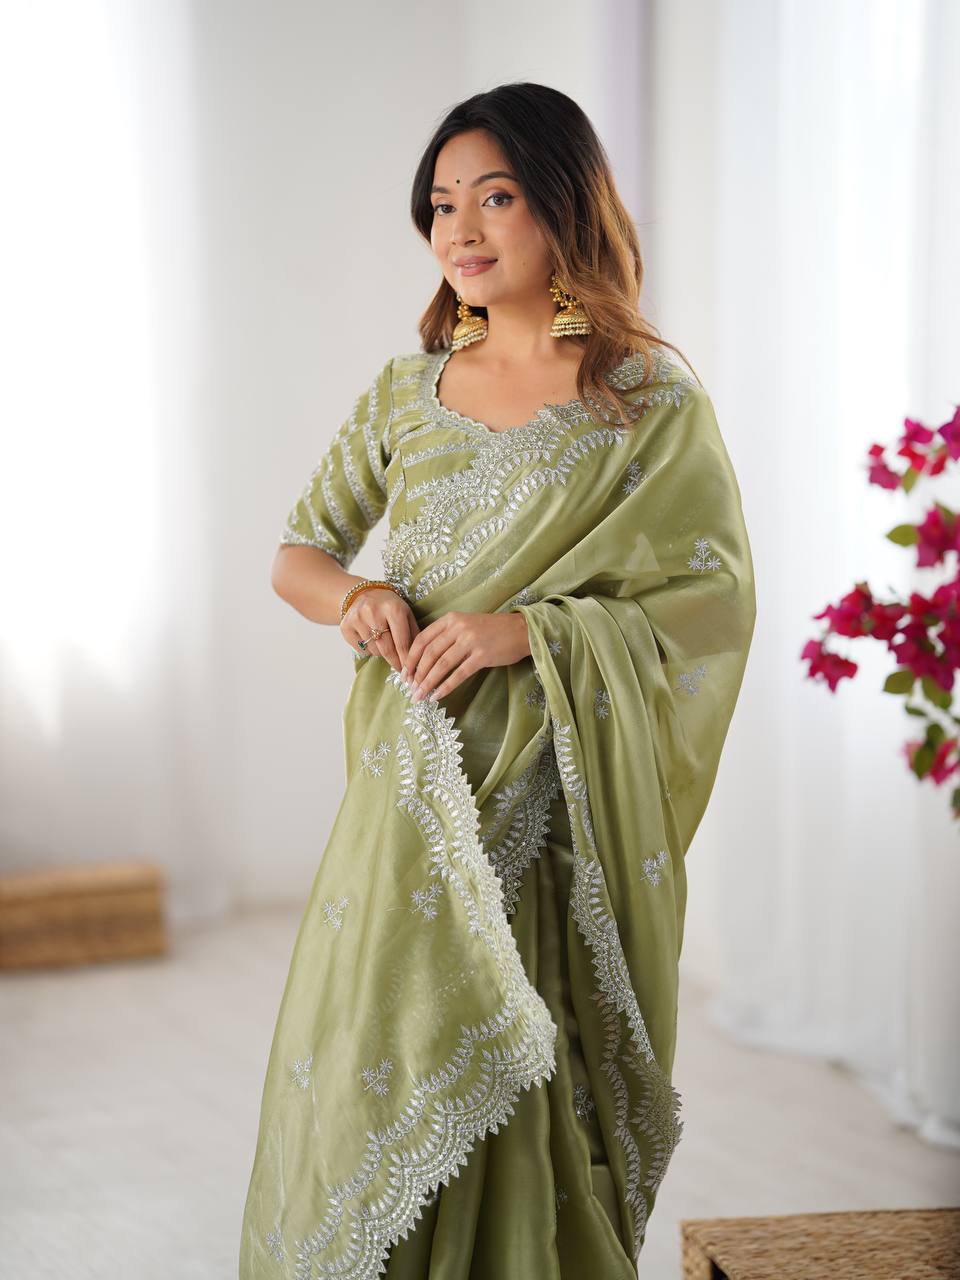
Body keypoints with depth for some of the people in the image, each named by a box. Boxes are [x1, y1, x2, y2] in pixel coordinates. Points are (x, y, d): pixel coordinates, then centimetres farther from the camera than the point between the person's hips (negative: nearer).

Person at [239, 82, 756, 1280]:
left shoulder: (651, 398, -3)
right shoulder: (403, 392, 9)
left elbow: (717, 598, -7)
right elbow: (296, 552, 15)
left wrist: (530, 627, -18)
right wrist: (352, 597, -9)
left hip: (564, 797, -4)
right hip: (418, 781, 4)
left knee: (530, 1085, -1)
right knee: (381, 1072, 5)